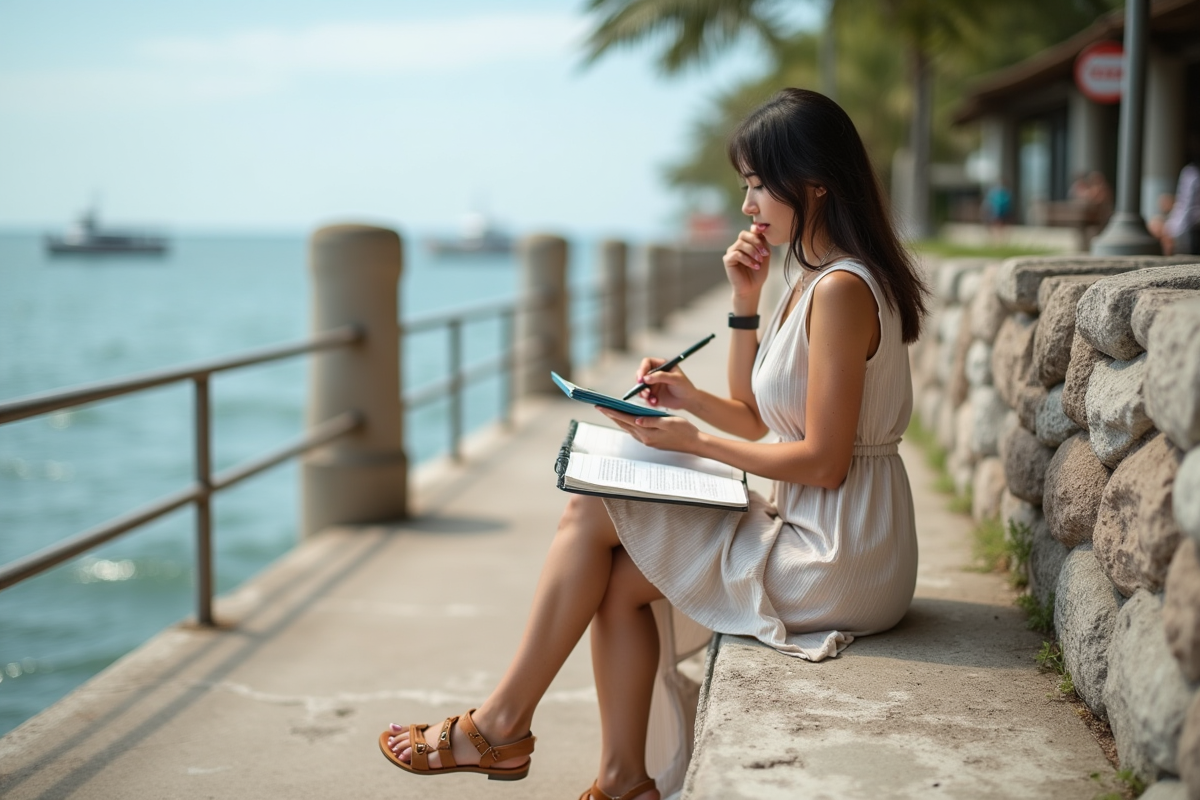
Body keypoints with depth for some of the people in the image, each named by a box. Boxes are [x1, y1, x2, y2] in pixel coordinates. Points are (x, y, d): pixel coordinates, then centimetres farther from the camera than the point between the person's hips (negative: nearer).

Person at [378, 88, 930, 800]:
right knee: (615, 573, 6)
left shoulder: (840, 289, -19)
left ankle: (503, 721, 8)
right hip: (813, 537, 10)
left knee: (595, 511, -5)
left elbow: (822, 462, -21)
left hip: (839, 566, -10)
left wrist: (692, 442, -12)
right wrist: (746, 303, 5)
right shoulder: (814, 281, 13)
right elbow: (757, 421, 15)